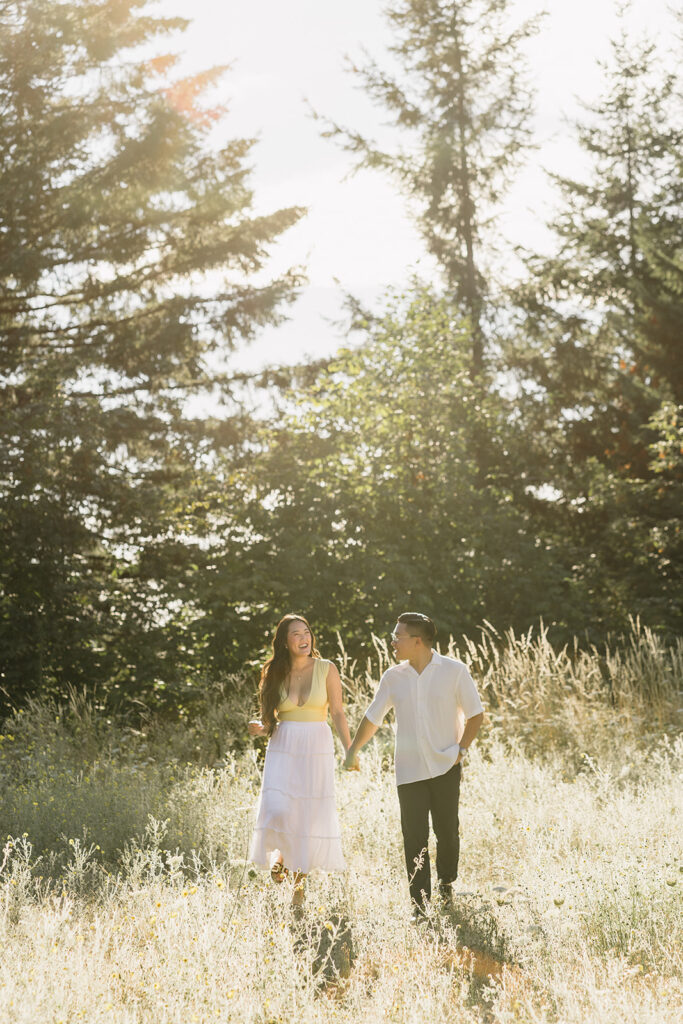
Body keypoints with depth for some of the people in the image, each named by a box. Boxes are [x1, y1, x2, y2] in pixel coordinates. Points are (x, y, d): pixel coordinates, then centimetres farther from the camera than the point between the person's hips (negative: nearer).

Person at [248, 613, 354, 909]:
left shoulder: (326, 669, 1)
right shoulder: (275, 673, 6)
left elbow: (338, 713, 0)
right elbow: (269, 720, 13)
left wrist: (349, 749, -10)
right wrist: (259, 728, -9)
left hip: (317, 748, -1)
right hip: (283, 748, 1)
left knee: (311, 814, 0)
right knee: (277, 810, -16)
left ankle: (300, 878, 16)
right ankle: (281, 853, 16)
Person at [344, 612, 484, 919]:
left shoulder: (454, 671, -4)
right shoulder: (393, 677, 4)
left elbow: (475, 714, 5)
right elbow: (373, 718, 15)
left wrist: (462, 748, -5)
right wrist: (352, 750, 14)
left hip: (445, 767, -2)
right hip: (409, 770, 2)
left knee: (447, 832, 6)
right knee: (414, 837, -3)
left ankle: (446, 886, 31)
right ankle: (419, 905, 2)